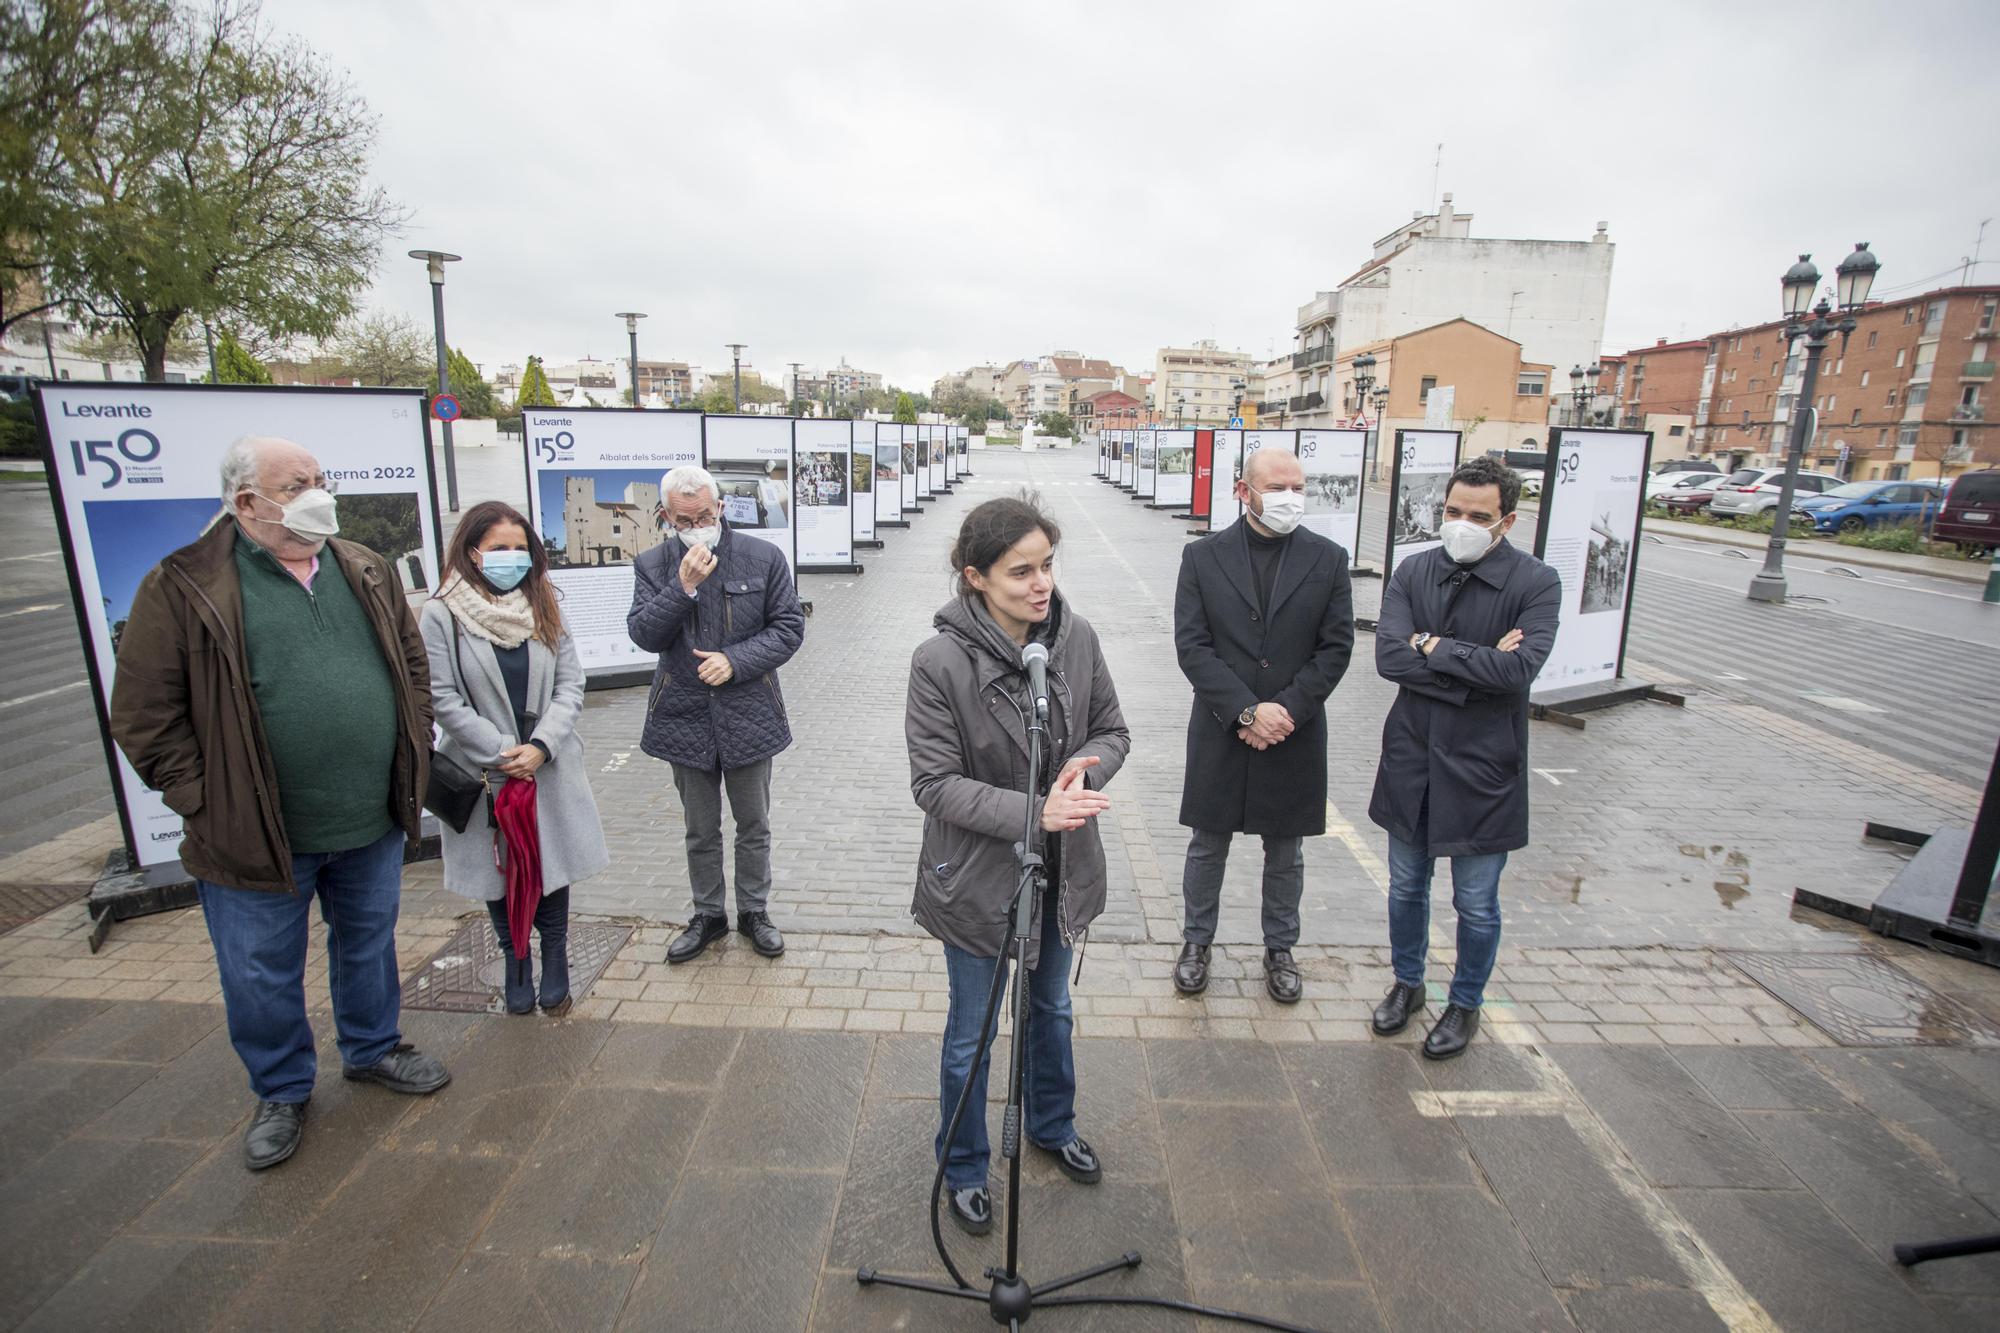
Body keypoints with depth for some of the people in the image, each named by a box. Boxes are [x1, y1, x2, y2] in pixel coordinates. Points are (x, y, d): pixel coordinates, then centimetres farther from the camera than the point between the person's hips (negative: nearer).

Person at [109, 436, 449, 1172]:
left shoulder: (366, 572, 4)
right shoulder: (185, 588, -10)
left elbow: (411, 665, 11)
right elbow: (144, 714, -8)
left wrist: (412, 760, 5)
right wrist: (202, 800, -10)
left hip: (372, 822, 4)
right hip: (255, 834, -3)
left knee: (369, 945, 21)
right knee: (262, 977, 13)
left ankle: (372, 1047, 44)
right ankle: (281, 1091, 36)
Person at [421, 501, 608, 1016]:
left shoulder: (543, 608, 4)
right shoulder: (441, 614, -8)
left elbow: (570, 686, 0)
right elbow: (443, 699, -10)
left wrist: (539, 748, -12)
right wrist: (502, 753, -14)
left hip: (549, 766, 3)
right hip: (484, 773, -2)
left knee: (552, 869, 9)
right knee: (500, 876, 10)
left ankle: (555, 972, 25)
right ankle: (516, 972, 28)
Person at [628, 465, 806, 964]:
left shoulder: (764, 557, -6)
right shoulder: (653, 565, -1)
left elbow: (789, 627, -5)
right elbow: (644, 634, -10)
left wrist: (736, 660, -17)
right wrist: (683, 587, -24)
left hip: (748, 714, -1)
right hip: (685, 717, 1)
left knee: (754, 827, 14)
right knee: (700, 832, 17)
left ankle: (754, 911, 33)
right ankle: (708, 914, 35)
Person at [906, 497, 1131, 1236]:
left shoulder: (1076, 636, -10)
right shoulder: (940, 661, -23)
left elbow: (1113, 729, 1)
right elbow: (934, 782, -20)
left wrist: (1085, 765, -21)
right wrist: (1033, 811, -30)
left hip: (1061, 869, 5)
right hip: (978, 875, -4)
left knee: (1051, 1008, 27)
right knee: (971, 1033, 16)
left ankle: (1052, 1126, 55)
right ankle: (964, 1169, 43)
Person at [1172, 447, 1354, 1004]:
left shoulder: (1328, 559, 0)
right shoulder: (1203, 557, -3)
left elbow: (1336, 647, -2)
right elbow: (1191, 646, -9)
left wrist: (1286, 710, -14)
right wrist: (1247, 711, -17)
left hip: (1295, 734, 1)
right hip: (1220, 732, -1)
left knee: (1285, 851, 16)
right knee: (1208, 845, 13)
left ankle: (1280, 949, 35)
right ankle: (1197, 941, 32)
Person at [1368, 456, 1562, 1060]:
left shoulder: (1536, 584, -10)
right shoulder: (1413, 572, -2)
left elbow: (1519, 669, -25)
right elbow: (1389, 655, -16)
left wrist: (1434, 648, -17)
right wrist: (1478, 665, -20)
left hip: (1483, 768, -3)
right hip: (1411, 760, 3)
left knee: (1476, 904, 13)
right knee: (1406, 887, 19)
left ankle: (1465, 1004, 37)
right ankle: (1407, 983, 42)